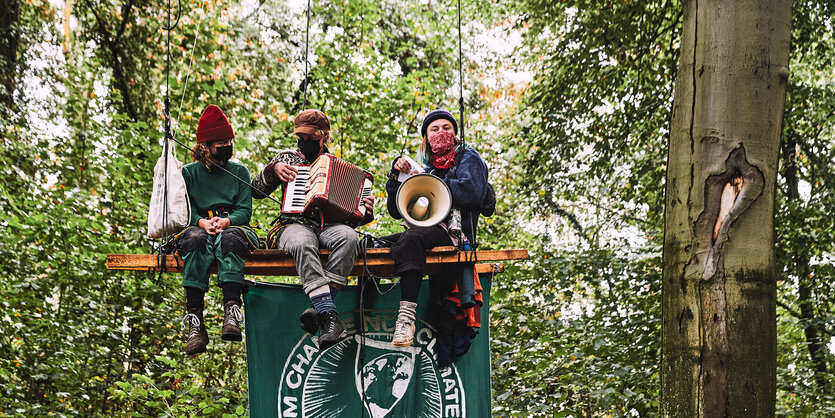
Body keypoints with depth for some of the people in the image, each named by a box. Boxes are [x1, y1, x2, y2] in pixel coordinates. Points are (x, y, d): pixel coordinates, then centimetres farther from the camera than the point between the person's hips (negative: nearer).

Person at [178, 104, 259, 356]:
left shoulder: (239, 172, 17)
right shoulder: (188, 172, 15)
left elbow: (245, 210, 6)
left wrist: (227, 221, -16)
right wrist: (201, 222, -17)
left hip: (233, 226, 0)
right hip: (198, 227, 0)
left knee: (228, 239, -39)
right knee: (196, 240, -39)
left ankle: (231, 310, -54)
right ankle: (195, 320, -46)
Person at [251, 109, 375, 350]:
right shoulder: (288, 158, 21)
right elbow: (257, 191, 15)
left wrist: (365, 213, 1)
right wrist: (273, 169, -1)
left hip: (328, 226, 2)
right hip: (294, 224, -2)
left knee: (348, 238, -36)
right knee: (303, 243, -40)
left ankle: (318, 308, -37)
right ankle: (329, 316, -49)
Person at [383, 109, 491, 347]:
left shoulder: (467, 158, 9)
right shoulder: (424, 166, 25)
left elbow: (472, 193, -14)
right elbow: (396, 211, 21)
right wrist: (397, 176, 6)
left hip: (455, 231, -7)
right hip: (424, 227, 7)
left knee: (411, 238, -37)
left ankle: (406, 316, -47)